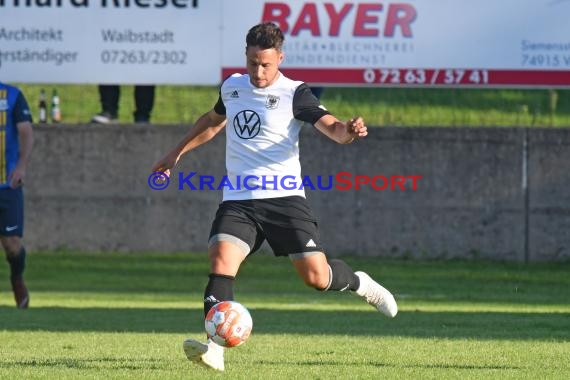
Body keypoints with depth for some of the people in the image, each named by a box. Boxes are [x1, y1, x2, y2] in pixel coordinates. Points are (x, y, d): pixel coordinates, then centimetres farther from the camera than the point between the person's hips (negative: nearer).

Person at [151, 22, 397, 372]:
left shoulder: (294, 94, -5)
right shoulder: (232, 87, 10)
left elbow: (331, 127, -19)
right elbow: (213, 121, 32)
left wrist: (349, 130, -42)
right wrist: (176, 153, 37)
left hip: (284, 198, -3)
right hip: (238, 200, 3)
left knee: (316, 276, -7)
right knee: (221, 260, -22)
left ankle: (360, 284, 28)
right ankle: (215, 348, -27)